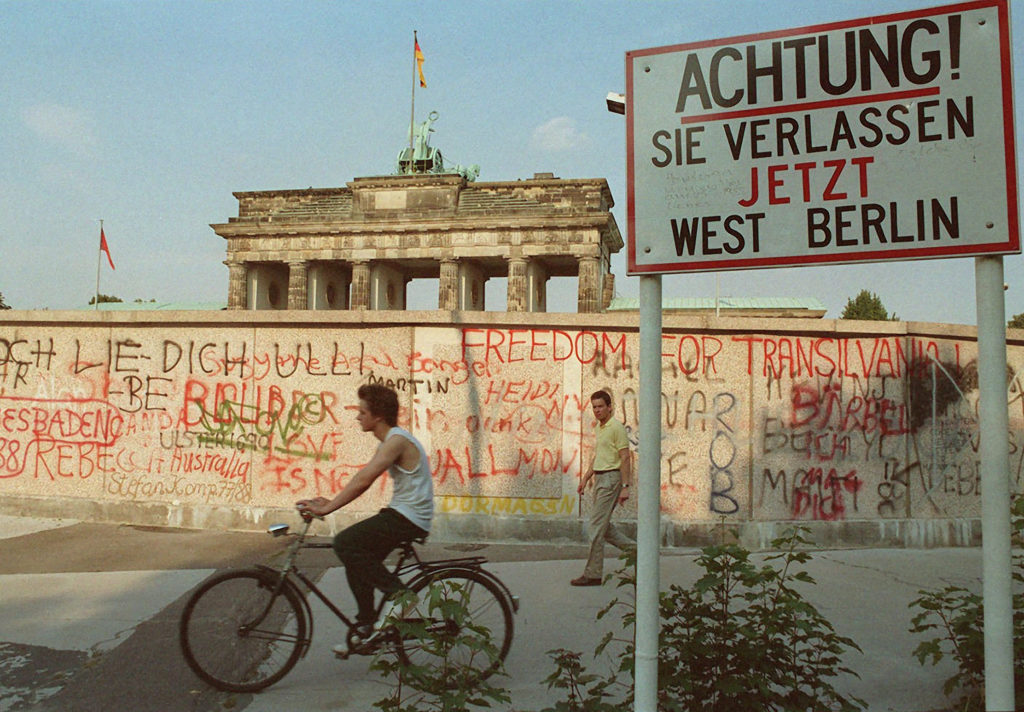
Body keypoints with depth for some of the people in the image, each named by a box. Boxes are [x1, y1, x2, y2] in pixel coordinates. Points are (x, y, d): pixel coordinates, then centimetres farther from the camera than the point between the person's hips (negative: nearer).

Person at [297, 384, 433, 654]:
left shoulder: (397, 440, -18)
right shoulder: (387, 442, 15)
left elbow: (363, 481, -24)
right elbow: (361, 480, 15)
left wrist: (327, 508, -22)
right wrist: (331, 501, 5)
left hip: (410, 518, -10)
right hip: (401, 514, 10)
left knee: (345, 543, -18)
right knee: (357, 560, 12)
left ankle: (399, 594, -10)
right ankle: (366, 628, 22)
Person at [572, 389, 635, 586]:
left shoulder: (617, 428, -12)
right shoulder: (599, 427, 16)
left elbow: (625, 458, -16)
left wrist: (625, 486, -20)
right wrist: (585, 478, 23)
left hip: (611, 478, -10)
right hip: (599, 478, 10)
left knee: (596, 527, -8)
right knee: (603, 526, 12)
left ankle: (592, 574, -2)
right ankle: (635, 550, 25)